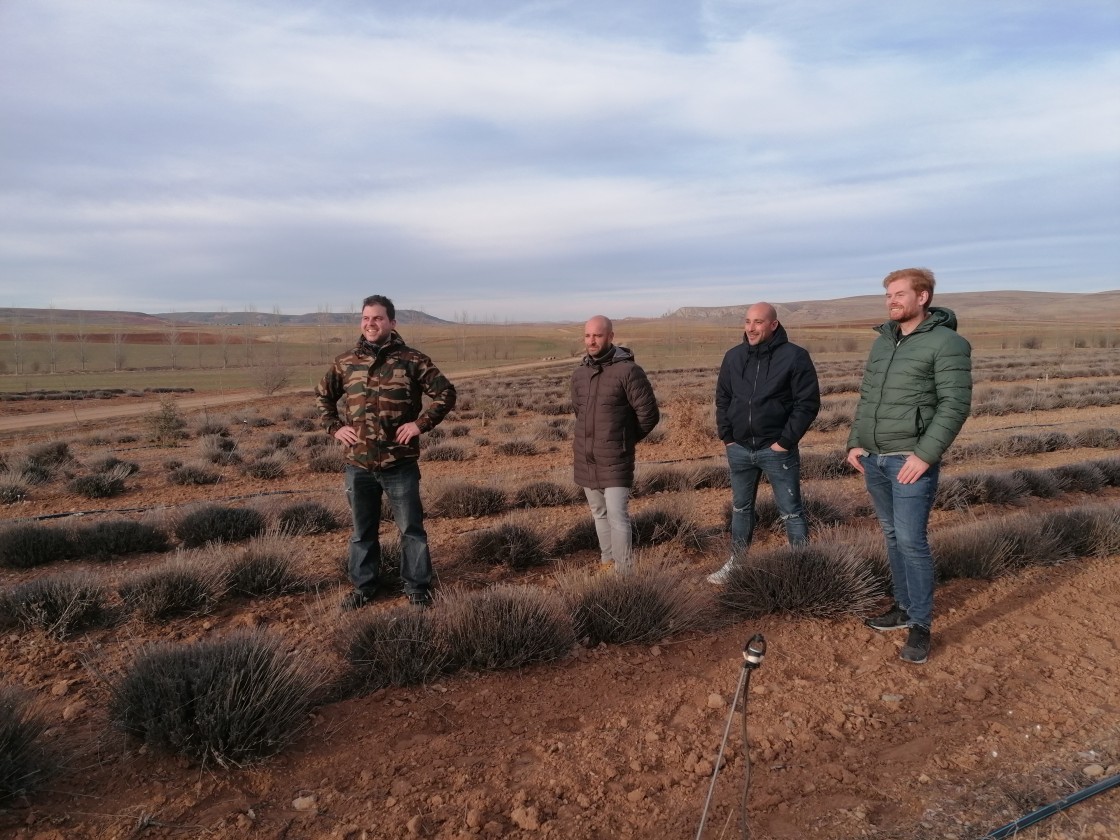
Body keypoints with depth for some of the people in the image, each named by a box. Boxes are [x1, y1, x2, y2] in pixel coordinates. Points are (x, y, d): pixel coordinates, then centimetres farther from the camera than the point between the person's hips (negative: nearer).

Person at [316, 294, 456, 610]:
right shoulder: (345, 362, 5)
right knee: (362, 530, 16)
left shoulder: (411, 360, -6)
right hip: (358, 464, 3)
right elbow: (323, 396, 20)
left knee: (411, 528, 7)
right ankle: (363, 586, 31)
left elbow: (446, 393, -3)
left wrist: (421, 423, -11)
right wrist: (334, 427, 7)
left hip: (400, 463, -3)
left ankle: (417, 587, 22)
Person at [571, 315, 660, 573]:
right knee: (600, 515, 17)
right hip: (585, 459, 6)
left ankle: (624, 573, 3)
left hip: (615, 461, -6)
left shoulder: (627, 370, -13)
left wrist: (624, 440, 3)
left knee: (618, 518, -8)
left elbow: (649, 415, -9)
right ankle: (607, 562, 31)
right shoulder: (579, 374, 6)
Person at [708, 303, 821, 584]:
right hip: (739, 449, 5)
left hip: (776, 448, -5)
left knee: (791, 512, 4)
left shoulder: (794, 356, -9)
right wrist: (726, 436, 3)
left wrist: (786, 441, -13)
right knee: (741, 508, 17)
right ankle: (737, 562, 31)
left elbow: (808, 403, -10)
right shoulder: (733, 356, 6)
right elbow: (722, 400, 12)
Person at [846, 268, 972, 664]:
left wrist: (926, 455, -20)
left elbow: (955, 404, -14)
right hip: (873, 460, 7)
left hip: (911, 461, -6)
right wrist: (855, 442, 9)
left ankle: (921, 624, 8)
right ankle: (904, 606, 27)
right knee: (893, 537, 14)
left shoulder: (946, 342, -8)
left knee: (911, 540, -5)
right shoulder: (882, 341, 13)